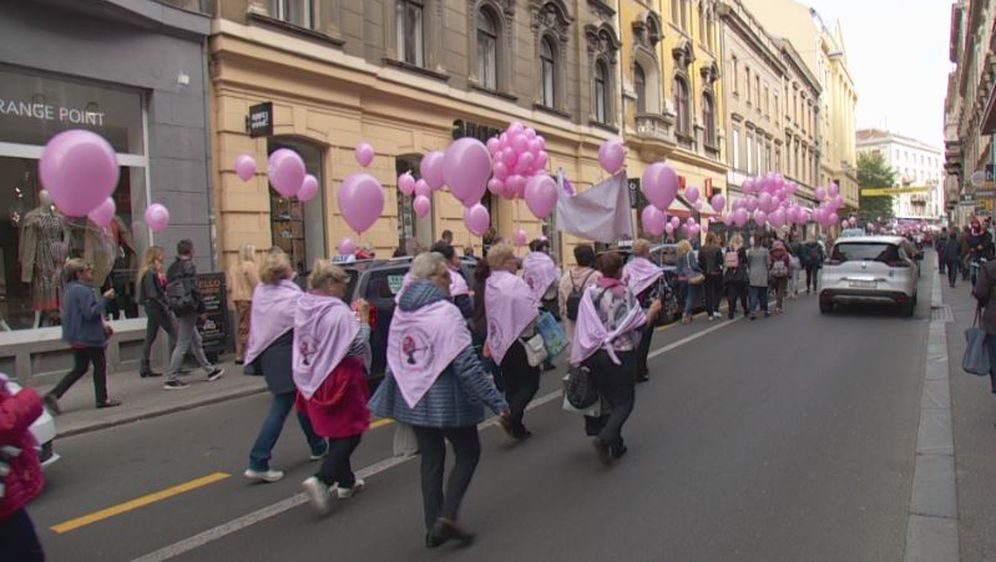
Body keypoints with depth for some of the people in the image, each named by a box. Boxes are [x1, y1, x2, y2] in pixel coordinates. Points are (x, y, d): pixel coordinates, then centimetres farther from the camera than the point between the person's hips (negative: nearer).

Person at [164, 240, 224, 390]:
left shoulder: (172, 268, 12)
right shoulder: (189, 266, -12)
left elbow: (169, 290, 14)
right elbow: (193, 289, -17)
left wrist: (174, 306, 16)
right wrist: (201, 309, -11)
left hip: (178, 308, 9)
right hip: (188, 308, -9)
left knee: (196, 341, 17)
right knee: (182, 344, -5)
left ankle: (210, 370, 28)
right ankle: (172, 379, -5)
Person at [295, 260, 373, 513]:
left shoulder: (303, 307, 2)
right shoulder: (338, 313, -23)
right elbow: (358, 347, -19)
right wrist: (364, 318, -13)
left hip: (313, 380, 8)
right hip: (339, 380, -8)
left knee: (336, 431, 20)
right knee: (351, 431, 4)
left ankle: (345, 482, 30)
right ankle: (321, 480, -10)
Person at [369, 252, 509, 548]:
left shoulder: (401, 313, 3)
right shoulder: (446, 312, -18)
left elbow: (394, 360, 11)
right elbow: (467, 364, -21)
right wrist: (496, 401, -16)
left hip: (413, 398, 6)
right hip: (445, 399, -6)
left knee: (431, 459, 17)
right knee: (468, 453, 12)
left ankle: (434, 527, 22)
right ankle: (447, 517, 0)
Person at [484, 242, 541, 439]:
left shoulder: (490, 284, 7)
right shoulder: (515, 283, -19)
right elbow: (531, 312, -21)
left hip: (499, 342, 8)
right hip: (518, 340, -8)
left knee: (511, 386, 14)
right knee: (530, 382, 2)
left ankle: (517, 428, 18)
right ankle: (512, 418, -14)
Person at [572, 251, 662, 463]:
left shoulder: (590, 293, -3)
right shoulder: (625, 293, -11)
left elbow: (583, 328, -3)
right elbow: (640, 323, -9)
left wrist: (579, 358, 4)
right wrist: (653, 310, 10)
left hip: (595, 354, 4)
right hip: (621, 354, -4)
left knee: (608, 398, 17)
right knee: (624, 401, 5)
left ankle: (615, 444, 21)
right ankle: (605, 438, -16)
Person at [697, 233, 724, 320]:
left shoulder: (702, 250, -2)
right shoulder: (717, 249, -11)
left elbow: (700, 263, 1)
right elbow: (721, 261, -11)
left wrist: (703, 271, 11)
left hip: (706, 274, 3)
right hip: (716, 273, -3)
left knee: (708, 293, 8)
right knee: (718, 292, 11)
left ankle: (710, 313, 9)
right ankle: (715, 310, -4)